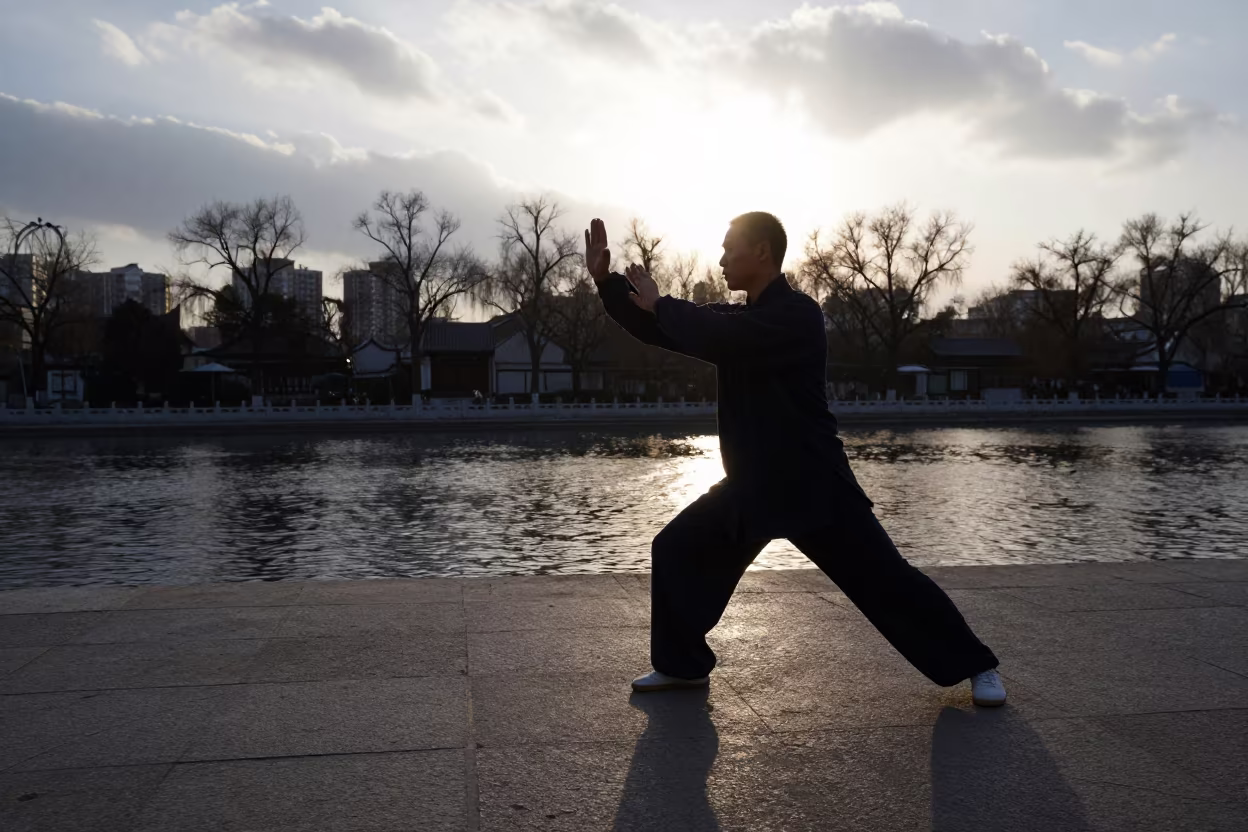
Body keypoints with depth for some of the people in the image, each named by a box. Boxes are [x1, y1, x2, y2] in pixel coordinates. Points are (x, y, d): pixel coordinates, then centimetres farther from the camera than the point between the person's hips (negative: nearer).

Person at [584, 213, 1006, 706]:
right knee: (676, 553, 5)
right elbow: (659, 330, 8)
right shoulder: (736, 318, 9)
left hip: (812, 481, -7)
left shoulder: (797, 315, -17)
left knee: (884, 579, -5)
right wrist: (606, 279, -2)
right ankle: (681, 665, 21)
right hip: (751, 483, 8)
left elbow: (718, 338, -30)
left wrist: (659, 303, -14)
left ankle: (977, 667, 13)